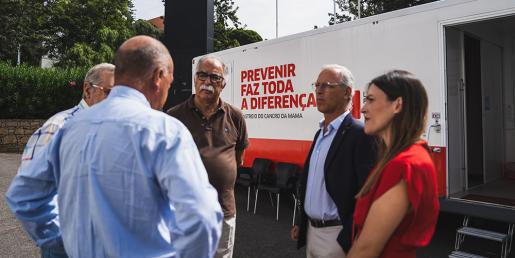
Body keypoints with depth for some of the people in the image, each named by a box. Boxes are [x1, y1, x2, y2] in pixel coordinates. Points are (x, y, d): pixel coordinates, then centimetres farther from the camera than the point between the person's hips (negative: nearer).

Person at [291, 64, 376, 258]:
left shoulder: (360, 134, -17)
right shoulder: (320, 133, 10)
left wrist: (350, 241, -21)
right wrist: (300, 223, 16)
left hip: (336, 236, -8)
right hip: (311, 231, 8)